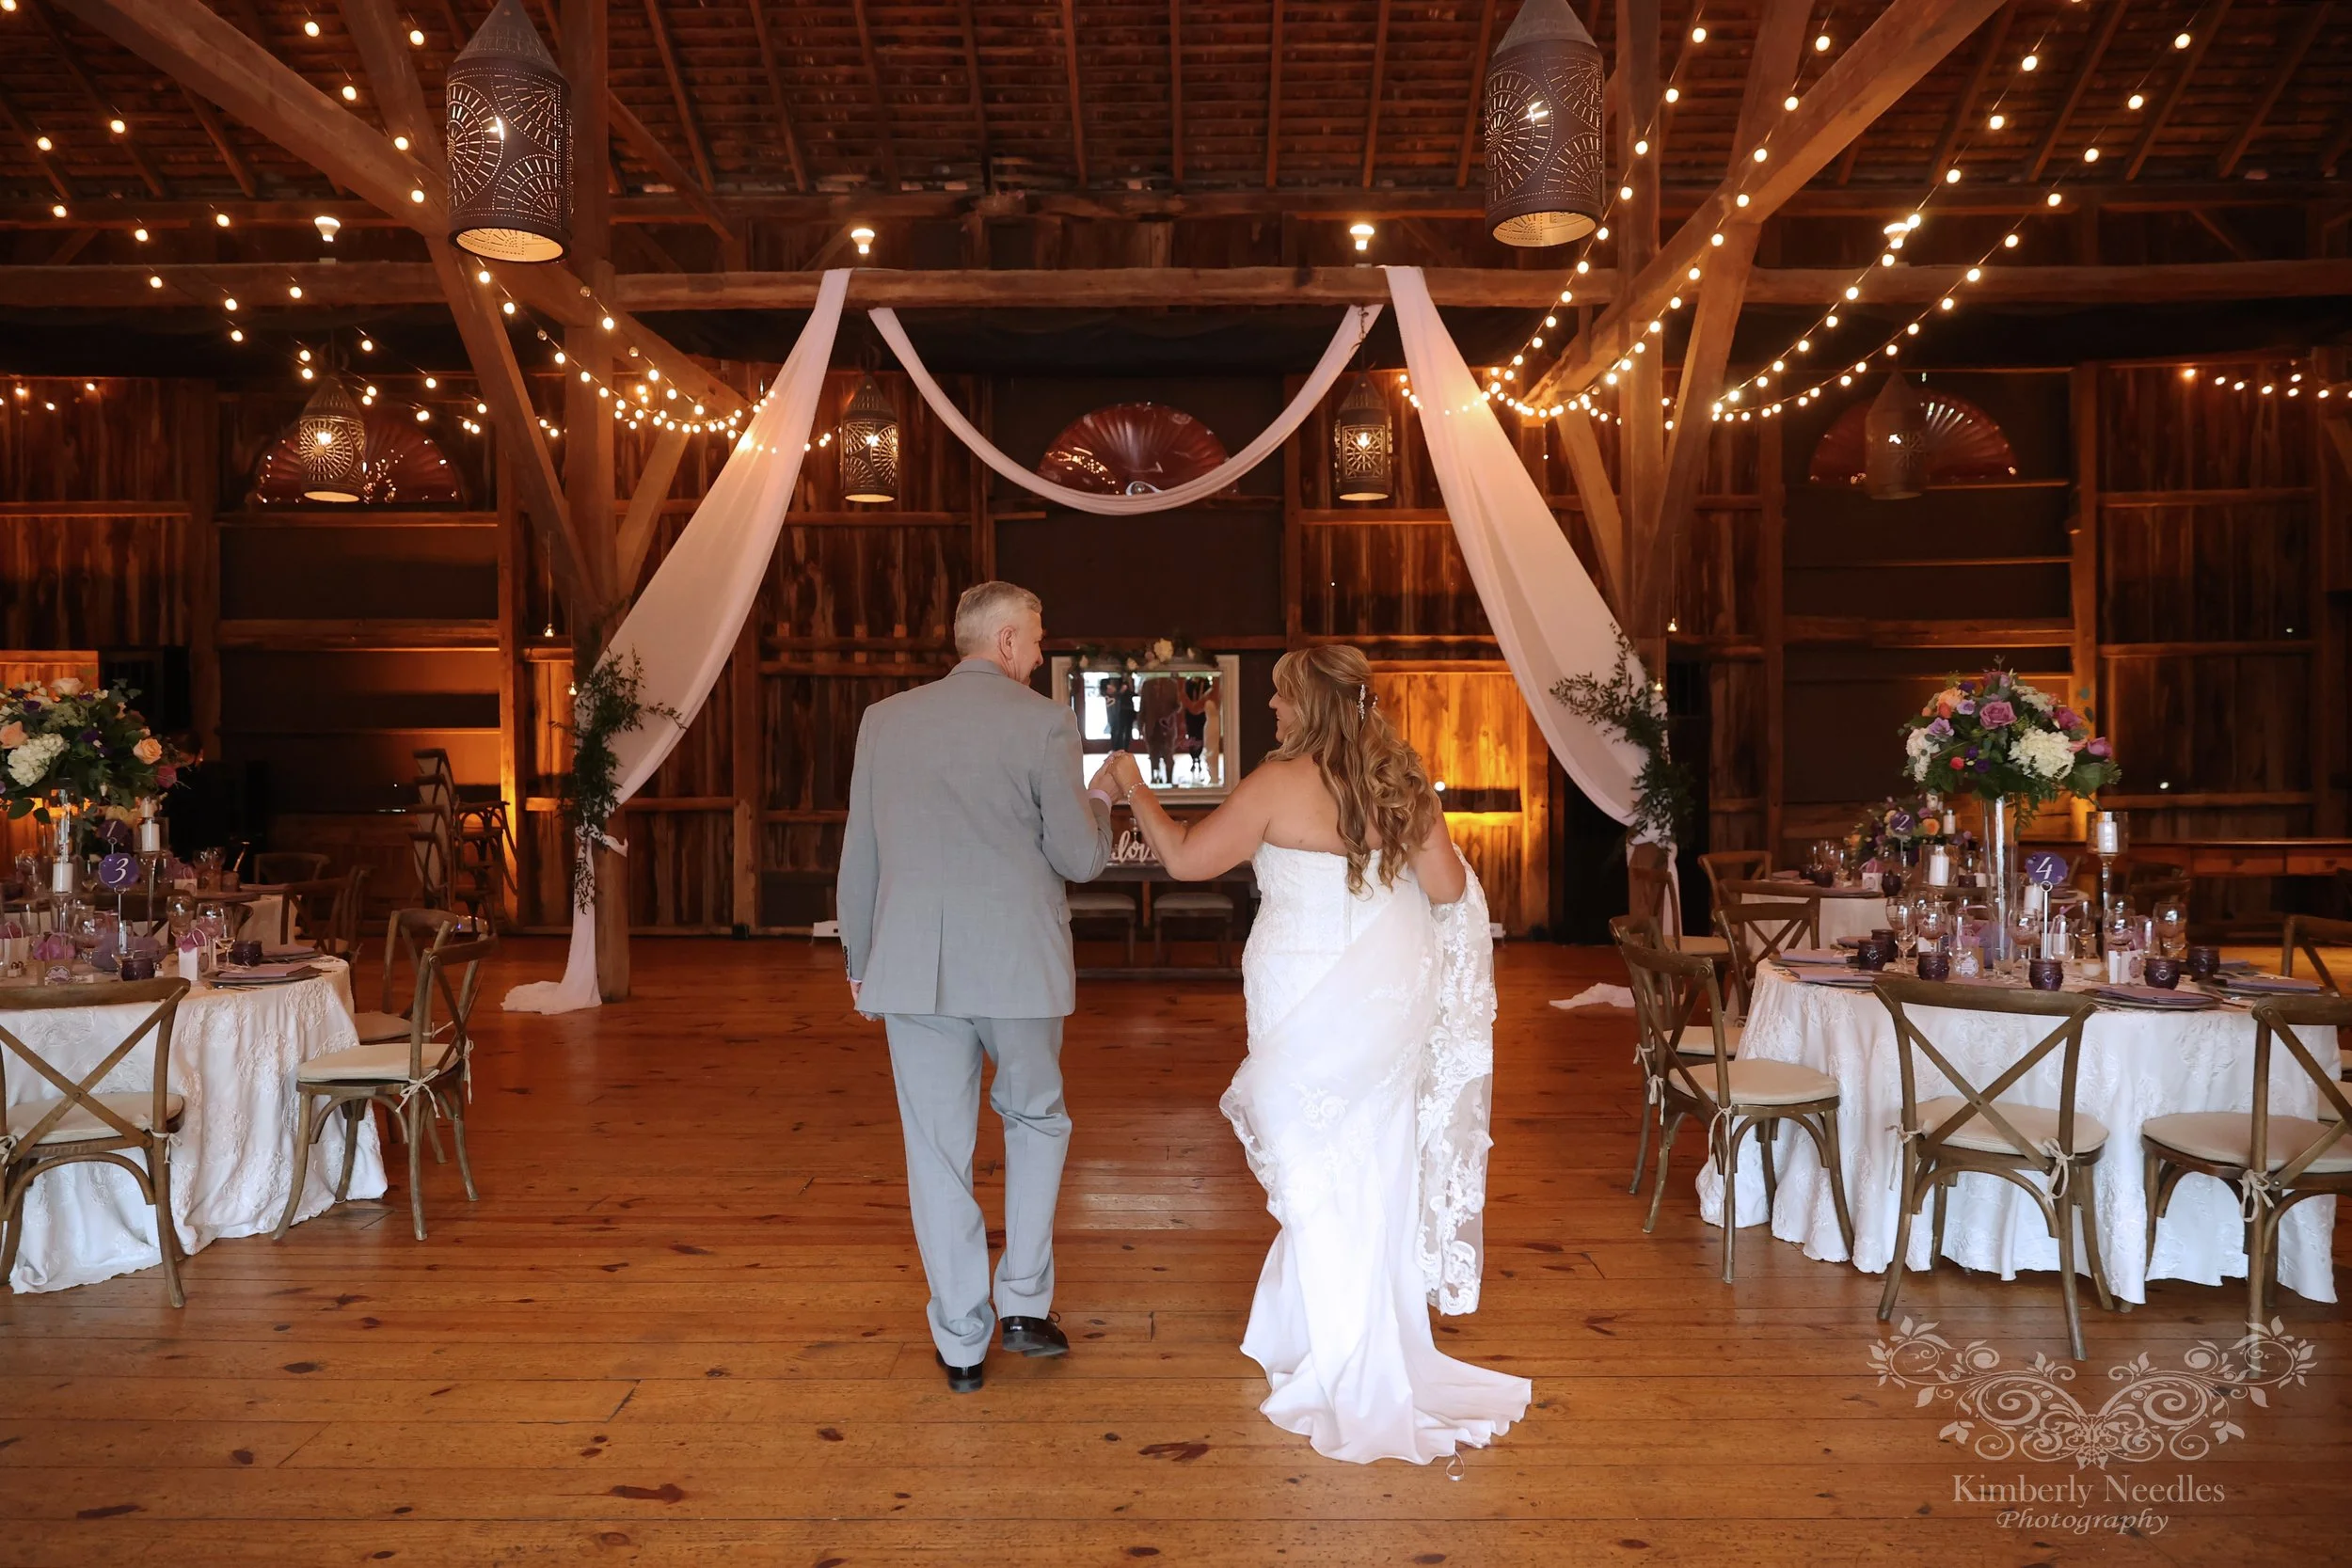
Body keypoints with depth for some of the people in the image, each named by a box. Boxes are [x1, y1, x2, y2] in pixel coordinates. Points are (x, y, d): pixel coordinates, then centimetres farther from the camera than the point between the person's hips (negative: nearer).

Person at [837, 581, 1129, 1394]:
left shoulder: (884, 720, 7)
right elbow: (1079, 858, -4)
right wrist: (1098, 803, 17)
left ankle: (962, 1343, 19)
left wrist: (860, 960, 20)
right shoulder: (1043, 722, -5)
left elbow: (858, 858, 10)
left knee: (938, 1153, 9)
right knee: (1036, 1122, 22)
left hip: (913, 966, 2)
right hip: (1019, 963, -2)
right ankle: (1025, 1303, 19)